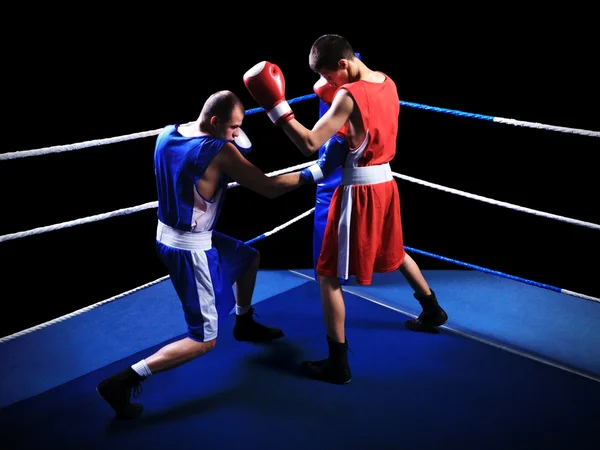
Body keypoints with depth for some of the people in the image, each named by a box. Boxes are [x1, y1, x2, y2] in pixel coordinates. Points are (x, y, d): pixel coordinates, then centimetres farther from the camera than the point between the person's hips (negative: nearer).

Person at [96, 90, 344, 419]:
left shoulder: (167, 135, -2)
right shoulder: (220, 151, -23)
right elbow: (269, 188, -20)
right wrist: (318, 170, -13)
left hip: (169, 237, 9)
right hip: (190, 250, -9)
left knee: (250, 257, 29)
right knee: (204, 341, 2)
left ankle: (244, 324, 49)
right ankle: (123, 380, -2)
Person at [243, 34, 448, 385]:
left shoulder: (349, 95, -21)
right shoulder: (386, 82, 5)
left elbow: (310, 144, -27)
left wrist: (276, 106, -24)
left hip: (360, 190, -9)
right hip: (385, 182, 9)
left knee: (329, 276, 0)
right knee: (395, 252, 32)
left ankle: (338, 363, 5)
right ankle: (433, 310, 49)